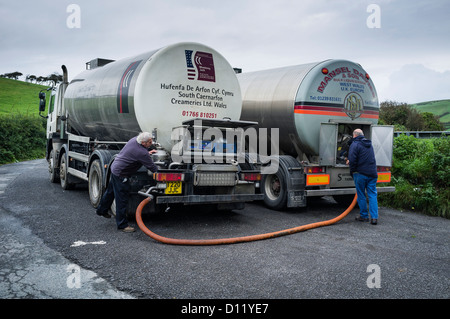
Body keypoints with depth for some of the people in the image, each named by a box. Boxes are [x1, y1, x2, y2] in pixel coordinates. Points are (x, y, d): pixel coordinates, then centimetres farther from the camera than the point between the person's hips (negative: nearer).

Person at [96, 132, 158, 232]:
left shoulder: (135, 139, -2)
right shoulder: (142, 153, -28)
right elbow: (152, 167, -19)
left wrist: (147, 153, 15)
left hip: (115, 167, 10)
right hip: (121, 175, -10)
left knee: (110, 191, 28)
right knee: (122, 200, -2)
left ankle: (102, 210, 48)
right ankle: (122, 225, 6)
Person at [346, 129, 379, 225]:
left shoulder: (355, 144, -7)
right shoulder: (369, 144, 19)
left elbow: (352, 160, -17)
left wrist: (352, 171, -2)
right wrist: (351, 162, 35)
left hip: (361, 174, -6)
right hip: (372, 173, 6)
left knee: (361, 195, 6)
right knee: (372, 195, 5)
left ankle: (364, 216, 13)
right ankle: (374, 217, 0)